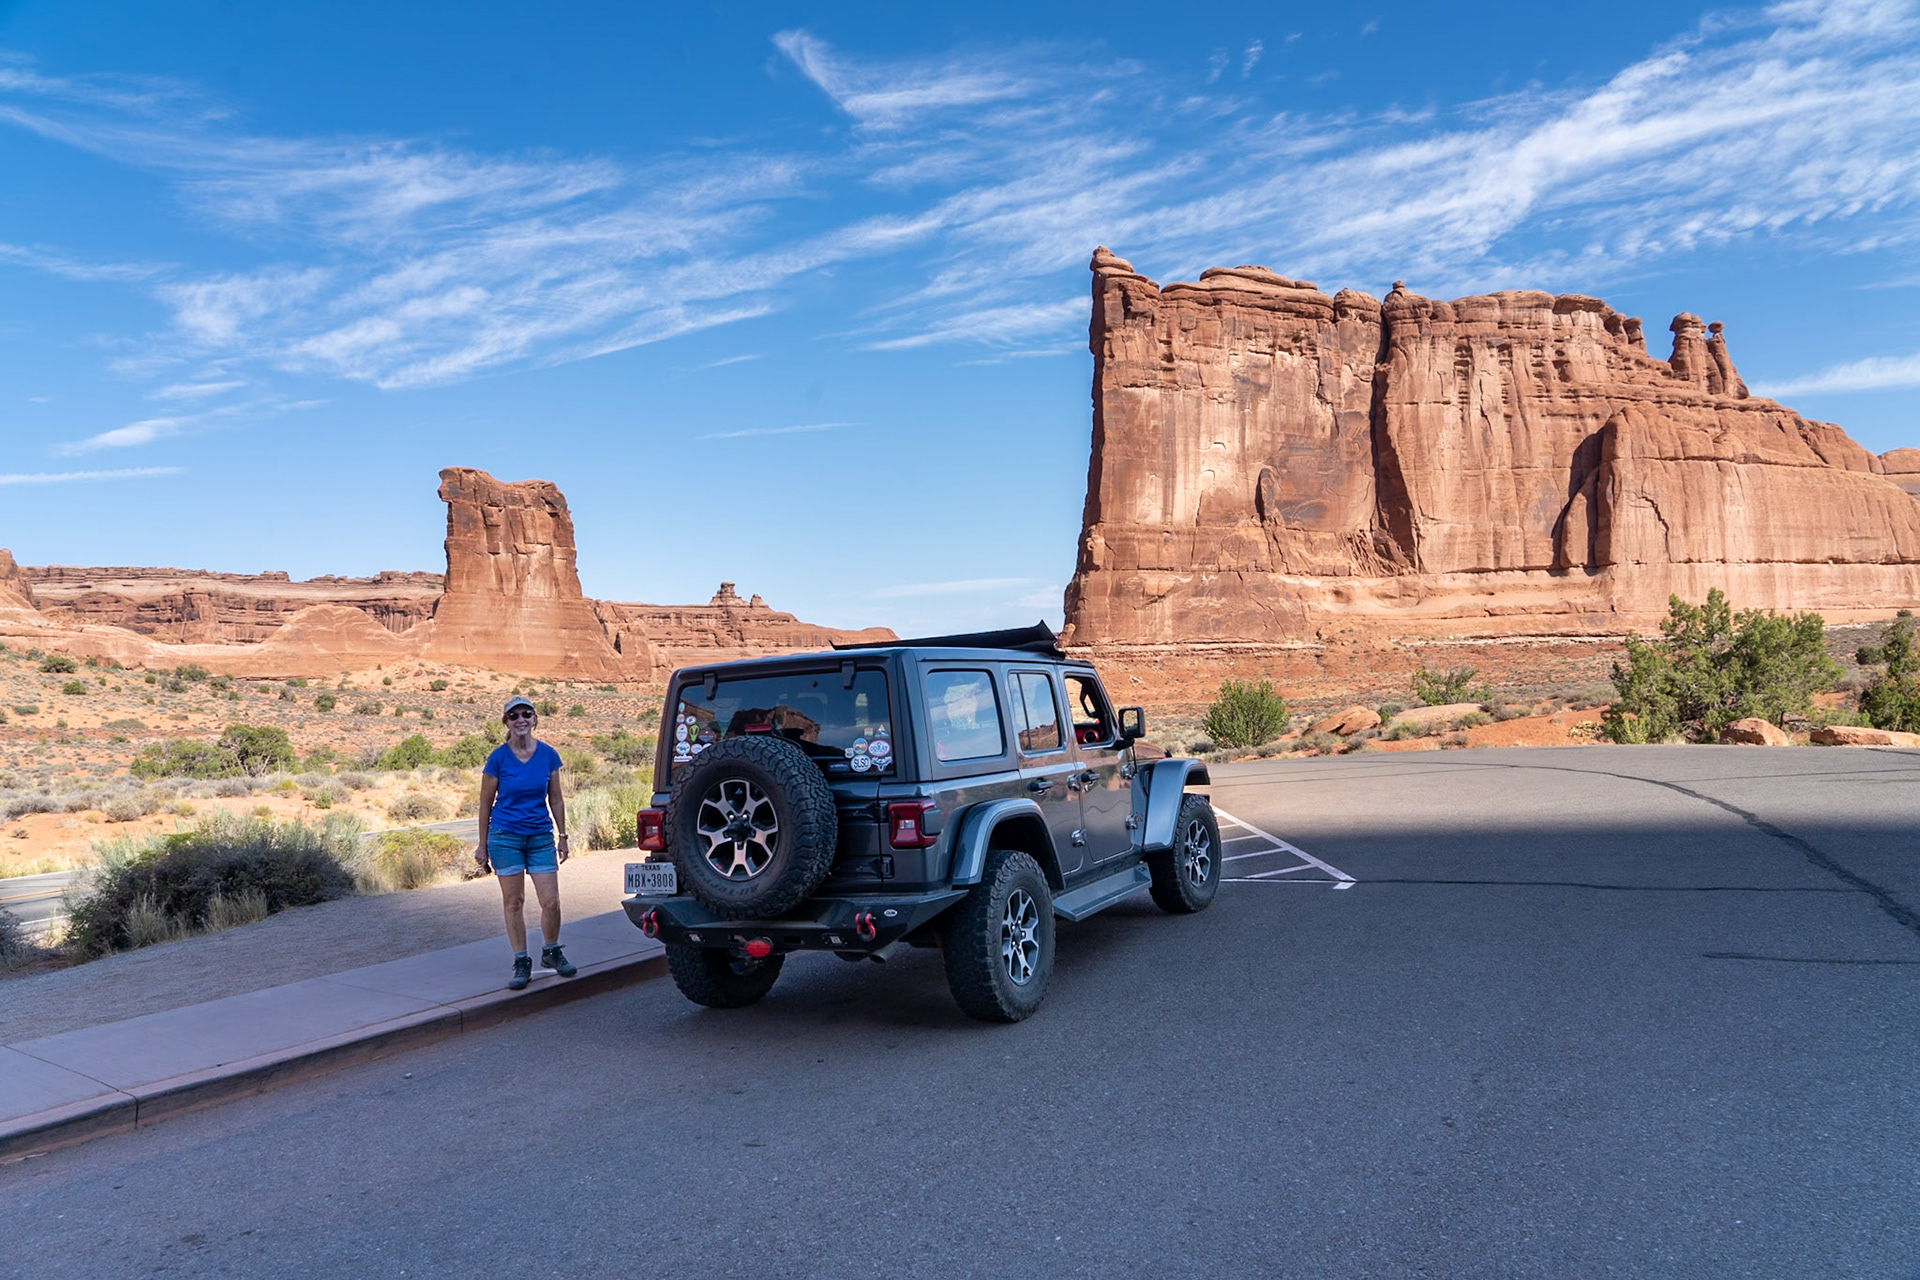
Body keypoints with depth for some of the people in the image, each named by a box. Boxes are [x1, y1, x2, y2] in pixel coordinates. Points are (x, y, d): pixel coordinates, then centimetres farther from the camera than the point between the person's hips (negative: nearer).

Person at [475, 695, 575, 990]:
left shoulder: (548, 755, 0)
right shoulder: (498, 758, -6)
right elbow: (485, 804, 1)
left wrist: (563, 836, 8)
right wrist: (482, 846, 2)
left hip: (540, 836, 2)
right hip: (505, 836, -2)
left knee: (551, 901, -2)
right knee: (513, 902, 4)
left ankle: (551, 952, 21)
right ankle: (521, 963, 15)